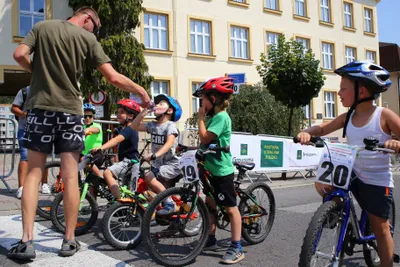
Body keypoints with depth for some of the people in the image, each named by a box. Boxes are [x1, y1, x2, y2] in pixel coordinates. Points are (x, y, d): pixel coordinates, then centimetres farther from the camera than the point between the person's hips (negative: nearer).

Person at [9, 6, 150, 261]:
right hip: (70, 110, -2)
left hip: (41, 106, 2)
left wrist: (38, 71, 15)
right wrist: (141, 91, 9)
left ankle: (26, 241, 0)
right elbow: (114, 78, -5)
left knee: (34, 173, 6)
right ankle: (69, 240, 10)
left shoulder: (41, 26, 9)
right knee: (71, 176, 4)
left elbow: (19, 55, -4)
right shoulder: (88, 39, 1)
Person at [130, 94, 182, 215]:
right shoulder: (152, 125, 7)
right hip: (157, 164, 8)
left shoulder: (170, 125, -13)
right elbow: (134, 126, 4)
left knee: (149, 177, -26)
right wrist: (144, 112, -3)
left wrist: (154, 155, -41)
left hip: (171, 164, -8)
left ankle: (169, 203, -15)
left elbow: (169, 143, -28)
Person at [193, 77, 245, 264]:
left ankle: (236, 248, 3)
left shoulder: (221, 117, -17)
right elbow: (205, 141, 16)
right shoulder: (214, 117, 13)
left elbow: (205, 138, -24)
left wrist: (200, 118, -13)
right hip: (212, 169, 10)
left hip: (222, 171, -10)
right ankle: (211, 240, 29)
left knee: (230, 208, -3)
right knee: (210, 204, 16)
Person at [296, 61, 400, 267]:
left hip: (378, 181, -4)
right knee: (321, 183, -15)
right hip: (353, 174, 4)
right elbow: (323, 129, 4)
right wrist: (307, 132, -18)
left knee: (380, 228, 7)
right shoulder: (348, 117, -1)